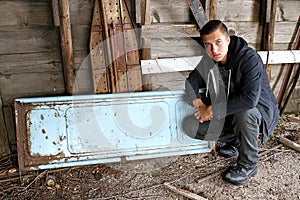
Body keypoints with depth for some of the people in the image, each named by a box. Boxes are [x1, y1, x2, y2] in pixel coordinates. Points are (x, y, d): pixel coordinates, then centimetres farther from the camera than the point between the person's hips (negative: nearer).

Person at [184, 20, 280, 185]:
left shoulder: (249, 58, -27)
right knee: (190, 126, -12)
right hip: (228, 112, 6)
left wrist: (212, 110, -32)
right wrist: (198, 104, -18)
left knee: (245, 113, -42)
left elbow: (250, 99, -38)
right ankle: (234, 140, 12)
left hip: (260, 110, -5)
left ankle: (248, 165, -13)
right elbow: (191, 82, 2)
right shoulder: (209, 60, -7)